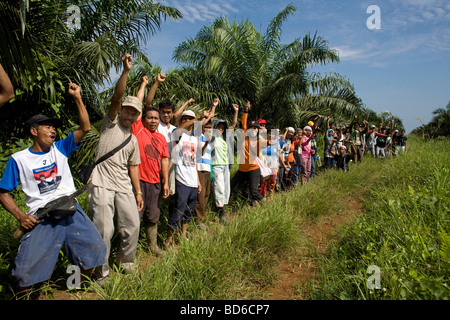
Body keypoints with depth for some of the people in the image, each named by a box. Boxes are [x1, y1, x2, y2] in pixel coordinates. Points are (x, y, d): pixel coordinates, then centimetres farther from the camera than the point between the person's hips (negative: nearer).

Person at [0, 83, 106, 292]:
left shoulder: (60, 148, 10)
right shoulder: (19, 159, 4)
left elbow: (85, 128, 1)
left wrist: (77, 98, -5)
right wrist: (20, 216, -8)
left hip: (71, 210, 2)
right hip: (41, 217, -2)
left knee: (94, 248, -7)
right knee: (26, 269, -10)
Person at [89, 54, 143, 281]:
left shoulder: (133, 140, 18)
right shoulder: (111, 123, 5)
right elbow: (116, 98, -11)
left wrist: (138, 192, 13)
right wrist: (126, 71, -20)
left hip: (124, 188, 6)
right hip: (102, 185, -5)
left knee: (132, 225, 6)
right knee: (104, 230, -7)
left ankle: (126, 260, 31)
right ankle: (102, 271, 12)